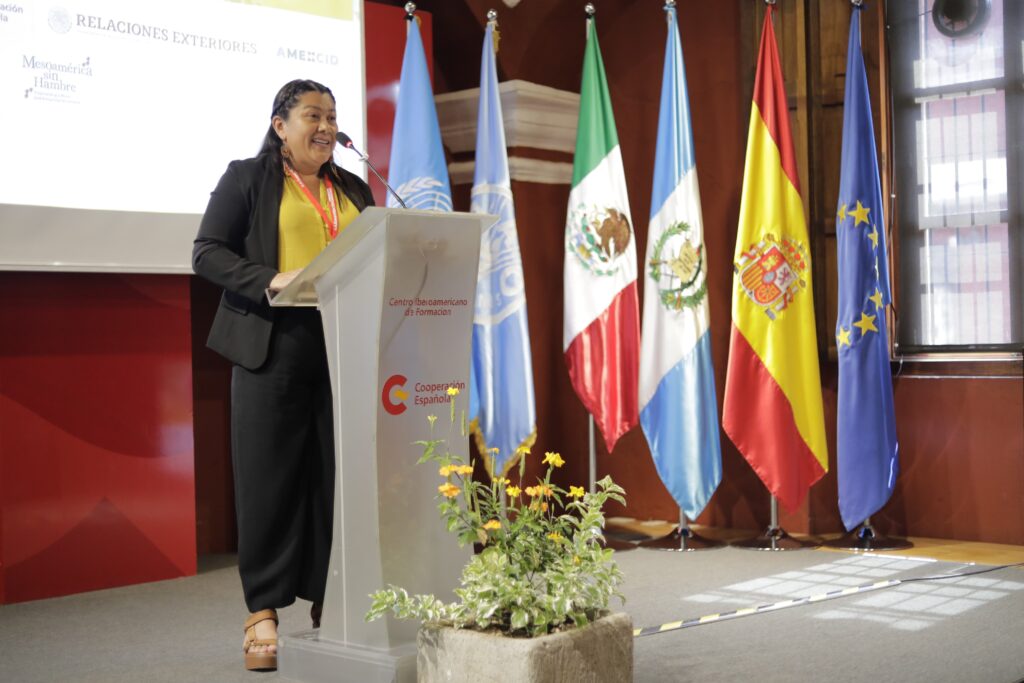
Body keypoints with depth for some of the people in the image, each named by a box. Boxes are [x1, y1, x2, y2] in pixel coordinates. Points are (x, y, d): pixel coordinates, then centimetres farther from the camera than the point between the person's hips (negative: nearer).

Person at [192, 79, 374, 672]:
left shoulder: (354, 190, 20)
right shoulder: (248, 178, 6)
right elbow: (208, 252, -1)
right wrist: (270, 282, -16)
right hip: (274, 346, -4)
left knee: (337, 476, 2)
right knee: (270, 476, -2)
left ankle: (329, 605, 10)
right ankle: (264, 613, 5)